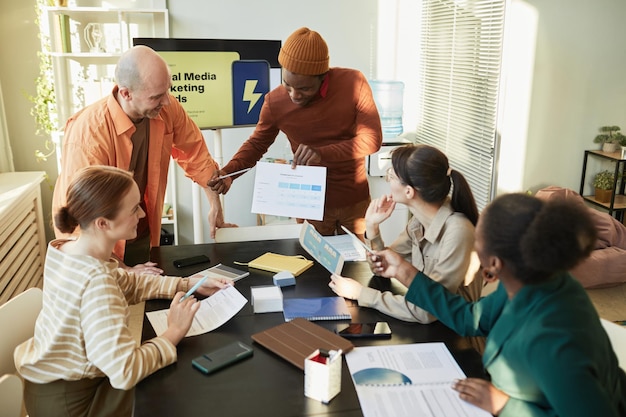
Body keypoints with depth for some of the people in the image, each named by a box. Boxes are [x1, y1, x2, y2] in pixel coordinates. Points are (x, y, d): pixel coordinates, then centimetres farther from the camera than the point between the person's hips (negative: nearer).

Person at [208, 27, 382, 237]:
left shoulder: (353, 83, -17)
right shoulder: (275, 101, -13)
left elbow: (372, 138, -17)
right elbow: (257, 143, 2)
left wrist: (323, 153, -30)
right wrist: (228, 172, -15)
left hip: (355, 201, 1)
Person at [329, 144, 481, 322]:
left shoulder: (457, 233, -28)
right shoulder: (420, 220, -5)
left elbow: (426, 311, -27)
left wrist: (360, 293, -20)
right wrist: (372, 226, -10)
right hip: (424, 325, 6)